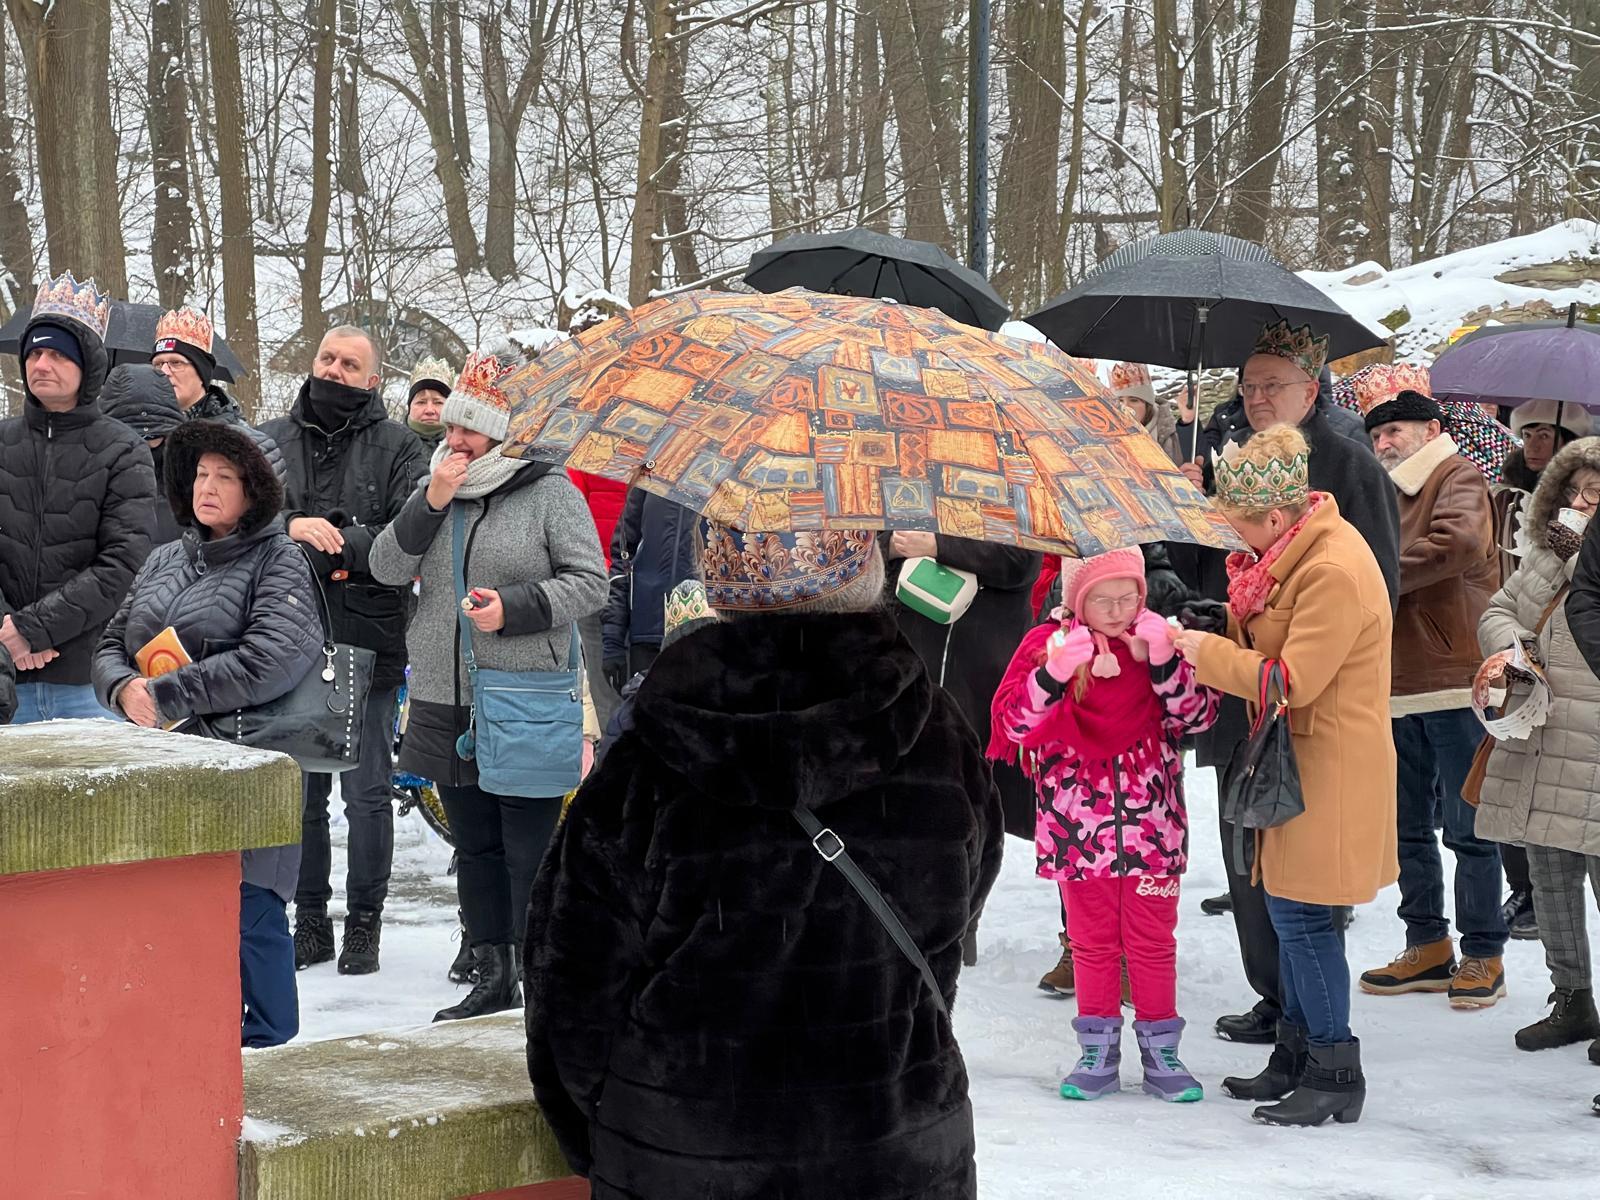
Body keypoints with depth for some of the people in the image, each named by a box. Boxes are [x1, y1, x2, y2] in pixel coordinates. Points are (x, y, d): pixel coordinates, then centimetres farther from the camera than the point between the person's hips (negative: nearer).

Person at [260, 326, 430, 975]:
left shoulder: (398, 447, 2)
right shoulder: (271, 441, 10)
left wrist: (330, 545, -16)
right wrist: (291, 528, -17)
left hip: (369, 646, -2)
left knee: (367, 794, 3)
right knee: (299, 792, 8)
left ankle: (364, 923, 13)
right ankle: (310, 919, 19)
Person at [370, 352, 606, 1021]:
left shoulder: (550, 492, -3)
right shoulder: (434, 489, 12)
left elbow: (590, 582, -5)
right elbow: (386, 569, 3)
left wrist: (515, 609, -17)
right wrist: (430, 504, -10)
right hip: (446, 704, 6)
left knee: (530, 853, -4)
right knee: (475, 848, 14)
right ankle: (493, 980, 25)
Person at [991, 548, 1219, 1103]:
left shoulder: (1158, 639, 2)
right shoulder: (1049, 644, -3)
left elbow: (1198, 716, -5)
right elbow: (1011, 722, -12)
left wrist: (1164, 661, -18)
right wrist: (1054, 674, -27)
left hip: (1150, 822, 1)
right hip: (1079, 825, -1)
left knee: (1153, 938, 8)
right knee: (1092, 939, 10)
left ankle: (1160, 1049, 18)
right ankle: (1098, 1050, 20)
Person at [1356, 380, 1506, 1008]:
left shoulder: (1458, 478, -3)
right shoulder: (1386, 493, 18)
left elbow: (1460, 541, -23)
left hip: (1454, 683, -8)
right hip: (1398, 685, 8)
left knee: (1467, 828, -2)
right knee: (1408, 825, 13)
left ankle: (1482, 954, 6)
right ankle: (1427, 945, 22)